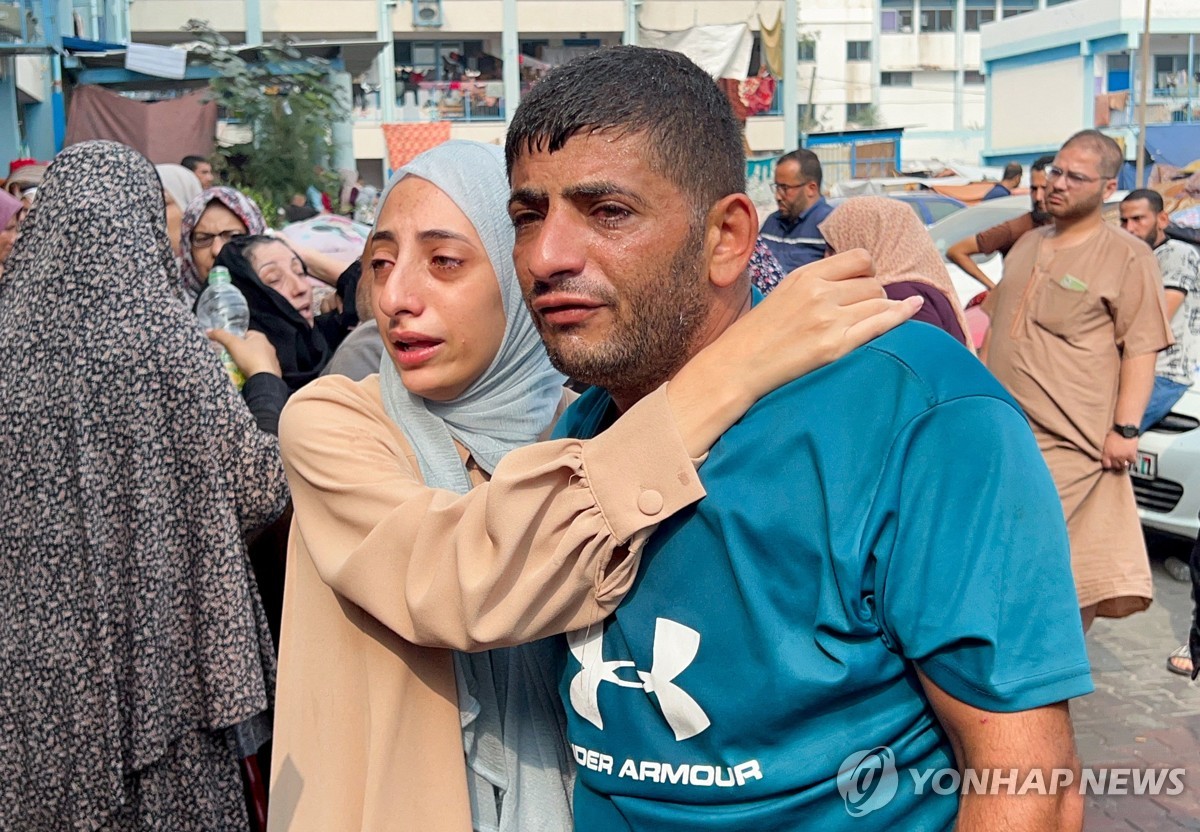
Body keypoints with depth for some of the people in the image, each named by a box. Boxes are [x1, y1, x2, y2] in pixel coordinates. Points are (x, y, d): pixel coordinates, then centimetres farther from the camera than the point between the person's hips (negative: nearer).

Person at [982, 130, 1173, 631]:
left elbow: (1142, 350, -9)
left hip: (1071, 444, -6)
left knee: (1080, 570, -4)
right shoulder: (1027, 245, 17)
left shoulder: (1127, 257, -4)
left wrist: (1126, 427, -17)